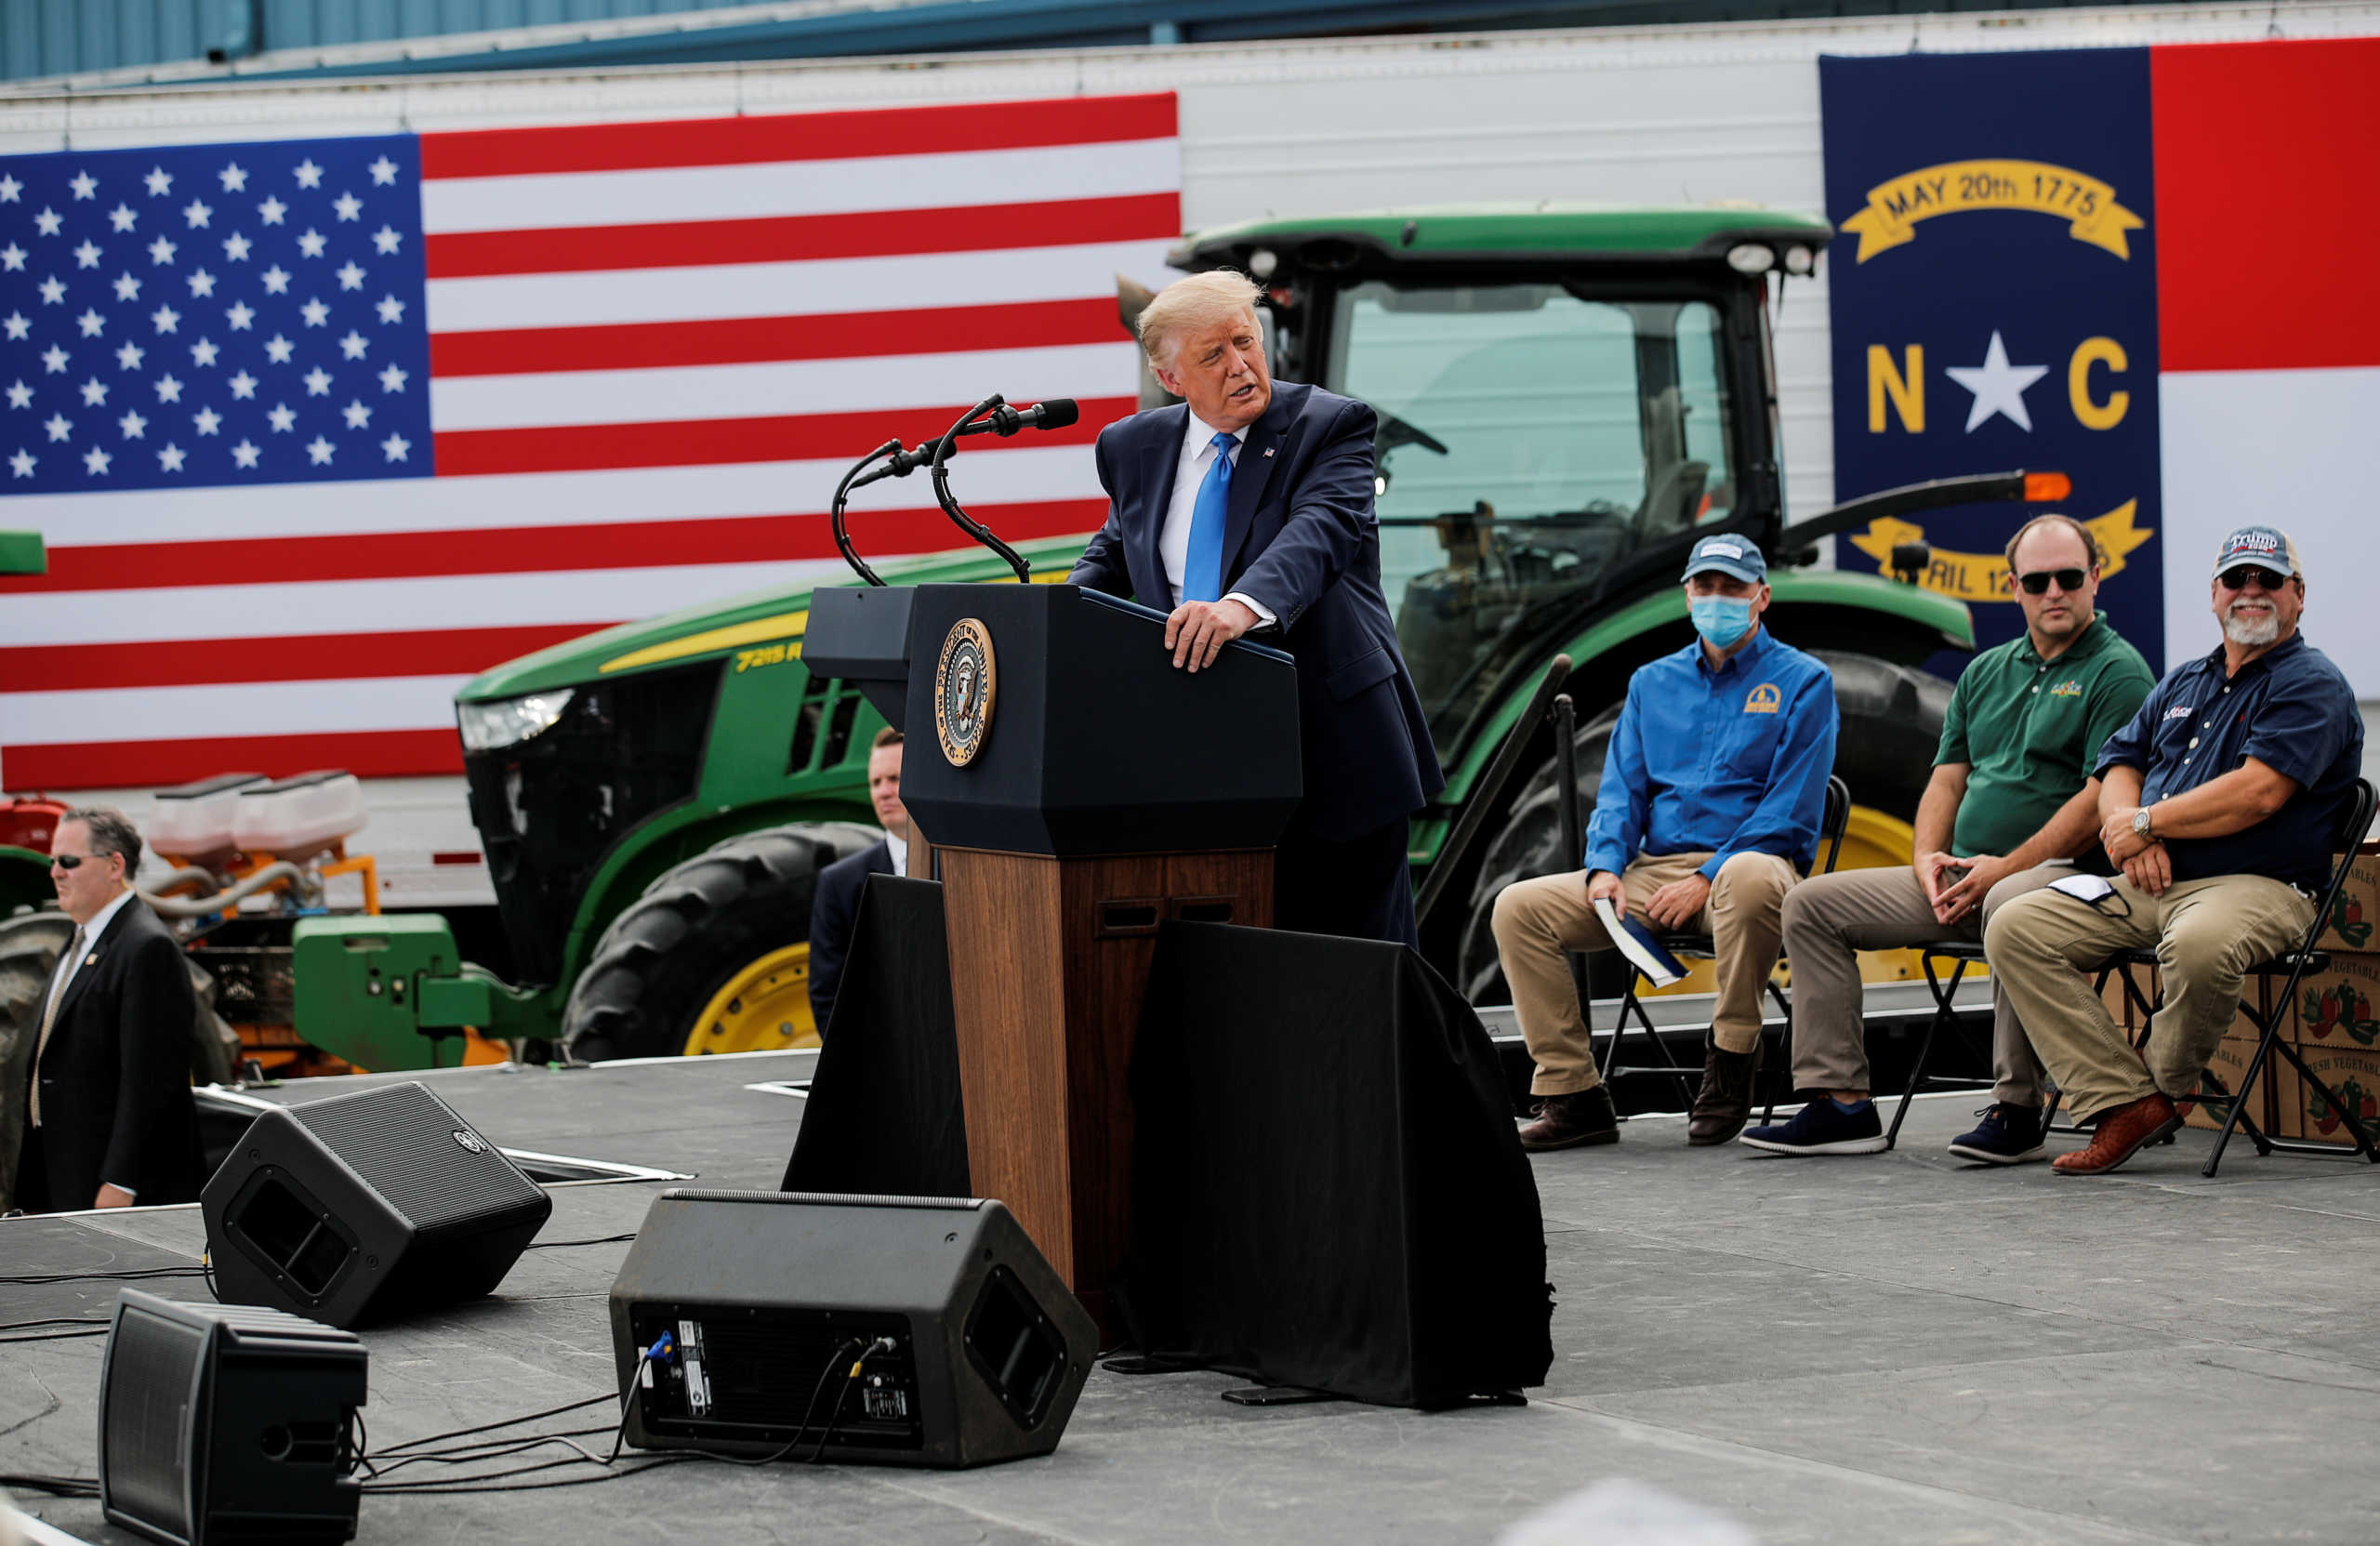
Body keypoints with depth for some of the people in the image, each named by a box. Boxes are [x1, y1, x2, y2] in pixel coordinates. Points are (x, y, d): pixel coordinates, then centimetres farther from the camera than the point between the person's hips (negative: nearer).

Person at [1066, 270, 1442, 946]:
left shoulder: (1332, 427, -5)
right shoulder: (1136, 447, 10)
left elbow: (1320, 531, -22)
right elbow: (1113, 553, 21)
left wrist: (1244, 604, -43)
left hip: (1331, 752, -4)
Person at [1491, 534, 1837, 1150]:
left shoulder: (1801, 681, 3)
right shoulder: (1652, 683, 19)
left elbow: (1792, 810, -6)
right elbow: (1621, 791, 16)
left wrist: (1708, 879, -17)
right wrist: (1606, 867, -6)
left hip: (1745, 859, -5)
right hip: (1654, 870, 5)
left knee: (1750, 878, -43)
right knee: (1519, 907, -15)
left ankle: (1729, 1068, -24)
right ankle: (1571, 1095, -13)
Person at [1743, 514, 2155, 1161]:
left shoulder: (2117, 671, -5)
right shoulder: (1985, 671, 20)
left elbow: (2102, 798, -15)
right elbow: (1948, 776, 20)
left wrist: (2001, 869, -18)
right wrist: (1928, 859, -1)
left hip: (2061, 871, -8)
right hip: (1963, 879, 8)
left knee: (2011, 906, -43)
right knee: (1812, 904, 0)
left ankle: (2017, 1109, -34)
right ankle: (1841, 1103, -5)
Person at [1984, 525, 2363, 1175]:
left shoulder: (2312, 684, -2)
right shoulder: (2183, 683, 23)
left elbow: (2257, 793, -15)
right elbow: (2118, 768, 19)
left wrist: (2146, 824, -8)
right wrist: (2132, 832, -5)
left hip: (2259, 886, -7)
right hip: (2150, 882, 8)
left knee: (2197, 944, -42)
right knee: (2014, 929, -12)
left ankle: (2169, 1084, -10)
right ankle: (2124, 1102, -19)